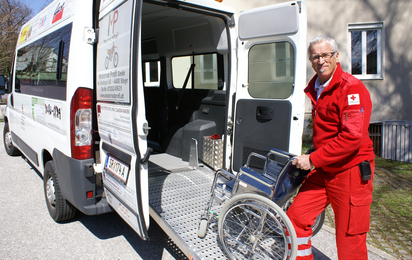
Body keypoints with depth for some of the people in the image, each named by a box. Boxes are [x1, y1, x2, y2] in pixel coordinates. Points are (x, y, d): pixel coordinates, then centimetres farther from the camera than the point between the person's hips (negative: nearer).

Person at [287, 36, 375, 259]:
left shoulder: (351, 88, -15)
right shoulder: (315, 89, 11)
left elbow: (352, 137, -24)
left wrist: (313, 160, -22)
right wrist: (312, 158, 14)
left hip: (351, 172, -7)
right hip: (323, 171, 8)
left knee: (349, 241, 5)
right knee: (296, 216, 7)